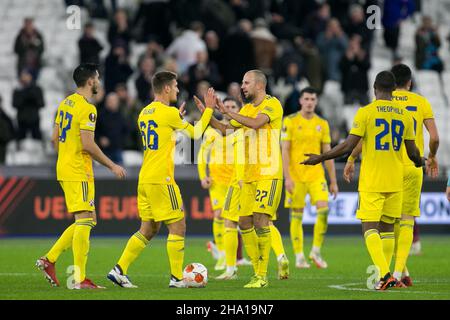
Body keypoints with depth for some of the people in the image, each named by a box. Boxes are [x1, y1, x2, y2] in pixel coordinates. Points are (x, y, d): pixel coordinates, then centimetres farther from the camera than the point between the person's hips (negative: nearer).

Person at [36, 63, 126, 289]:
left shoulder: (65, 103, 13)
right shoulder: (87, 109, -15)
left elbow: (55, 138, 17)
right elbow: (88, 145, -20)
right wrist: (112, 166, -12)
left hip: (64, 168, 9)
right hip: (79, 173, -9)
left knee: (87, 220, 15)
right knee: (84, 221, -8)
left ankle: (49, 260, 12)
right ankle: (80, 279, -9)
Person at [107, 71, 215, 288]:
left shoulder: (145, 113, 13)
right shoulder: (169, 112, -10)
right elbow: (195, 133, 2)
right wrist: (209, 109, 13)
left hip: (144, 180, 8)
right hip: (161, 179, -8)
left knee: (148, 229, 12)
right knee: (178, 226, 0)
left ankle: (119, 270, 5)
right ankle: (177, 278, 0)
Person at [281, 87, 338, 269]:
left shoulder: (322, 124, 9)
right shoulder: (290, 121, 0)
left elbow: (328, 153, 11)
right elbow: (285, 151, -3)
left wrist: (333, 181, 9)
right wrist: (287, 177, -12)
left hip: (316, 174, 2)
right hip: (296, 176, -2)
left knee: (323, 208, -14)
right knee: (296, 215, 1)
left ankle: (316, 251, -3)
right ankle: (299, 257, 8)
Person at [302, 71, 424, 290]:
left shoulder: (365, 112, -7)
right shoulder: (404, 115, 6)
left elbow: (348, 146, -11)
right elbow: (412, 152, 11)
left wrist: (321, 158, 2)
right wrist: (420, 162, 34)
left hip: (371, 182, -4)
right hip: (395, 182, 4)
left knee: (370, 228, -5)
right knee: (387, 227, 14)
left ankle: (385, 274, -21)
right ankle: (385, 274, 11)